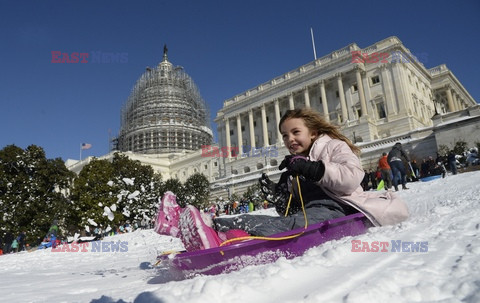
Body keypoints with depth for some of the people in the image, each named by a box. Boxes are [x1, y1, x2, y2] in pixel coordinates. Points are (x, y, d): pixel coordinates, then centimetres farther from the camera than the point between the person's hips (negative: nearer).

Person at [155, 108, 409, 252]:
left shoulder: (333, 146, 11)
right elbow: (291, 211, 21)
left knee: (285, 226, -37)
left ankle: (221, 239, -63)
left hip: (332, 209, -7)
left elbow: (352, 176, -10)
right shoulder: (293, 169, 28)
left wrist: (312, 169, -16)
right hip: (306, 213, 7)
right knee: (258, 219, -20)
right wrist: (276, 197, 1)